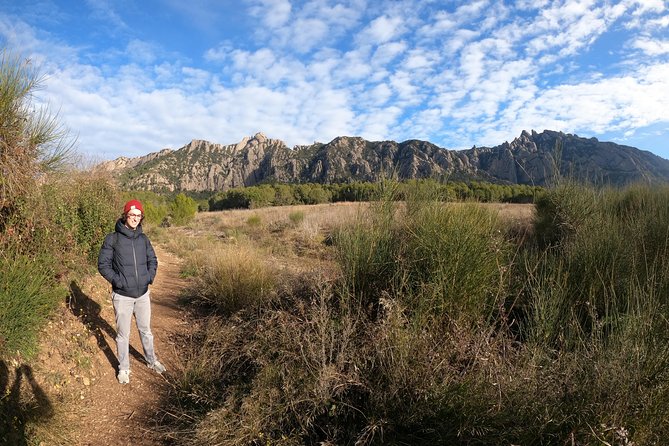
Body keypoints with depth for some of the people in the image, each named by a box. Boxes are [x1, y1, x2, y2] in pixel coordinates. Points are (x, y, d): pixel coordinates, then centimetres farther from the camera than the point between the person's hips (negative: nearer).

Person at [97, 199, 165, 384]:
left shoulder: (143, 238, 3)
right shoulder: (112, 239, -9)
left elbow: (153, 260, 12)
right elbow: (103, 264, -7)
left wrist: (150, 277, -3)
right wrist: (117, 280, -17)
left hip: (143, 294, 3)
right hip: (122, 296, -3)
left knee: (146, 330, 18)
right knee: (123, 335, 10)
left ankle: (151, 360, 36)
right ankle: (123, 368, 28)